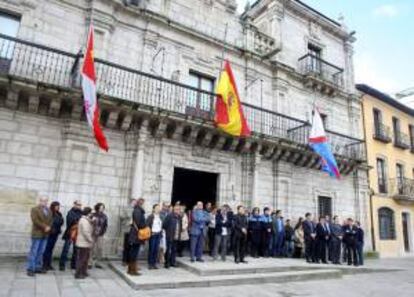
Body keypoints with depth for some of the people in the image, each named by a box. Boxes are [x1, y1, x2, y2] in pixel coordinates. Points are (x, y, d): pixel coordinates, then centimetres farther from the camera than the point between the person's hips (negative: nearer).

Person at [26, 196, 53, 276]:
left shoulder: (49, 211, 16)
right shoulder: (34, 209, -3)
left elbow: (51, 220, 12)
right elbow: (35, 220, -15)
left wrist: (48, 227, -8)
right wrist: (44, 227, -16)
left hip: (45, 234, 6)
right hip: (37, 234, -6)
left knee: (41, 252, 10)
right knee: (33, 252, -3)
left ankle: (38, 267, 17)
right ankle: (30, 269, 3)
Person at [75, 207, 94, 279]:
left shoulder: (86, 220, 14)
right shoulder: (84, 221, -19)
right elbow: (86, 232, -24)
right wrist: (91, 240, -16)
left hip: (85, 243, 10)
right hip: (83, 243, -10)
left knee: (85, 258, 17)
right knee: (81, 259, -2)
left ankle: (83, 272, 27)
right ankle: (78, 274, 5)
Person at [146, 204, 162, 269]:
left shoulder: (160, 217, 10)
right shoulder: (150, 217, -8)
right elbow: (147, 225, -10)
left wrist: (160, 231, 7)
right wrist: (150, 232, -12)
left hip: (158, 234, 6)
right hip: (153, 234, -5)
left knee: (156, 249, 7)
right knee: (151, 249, -1)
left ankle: (154, 263, 15)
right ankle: (150, 264, 8)